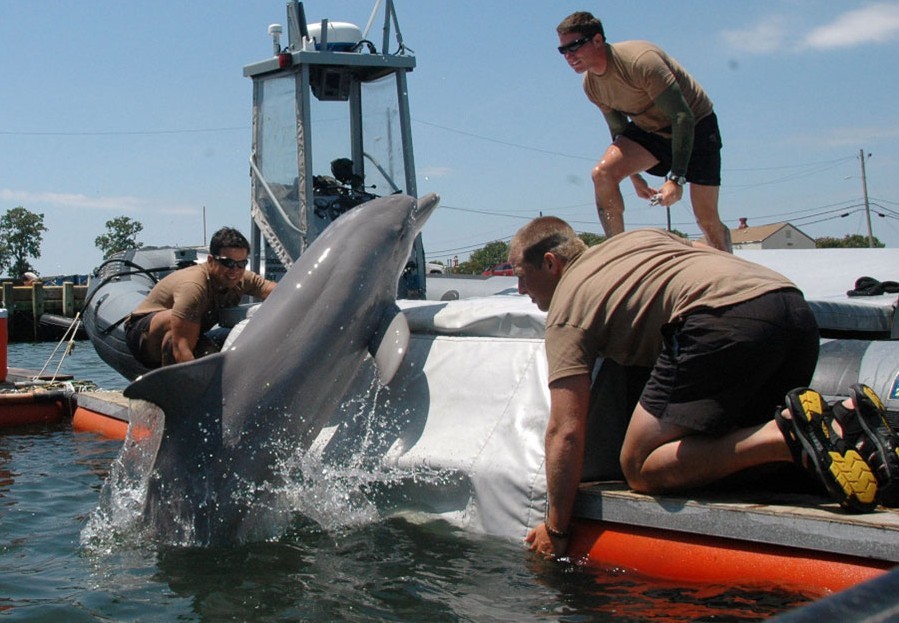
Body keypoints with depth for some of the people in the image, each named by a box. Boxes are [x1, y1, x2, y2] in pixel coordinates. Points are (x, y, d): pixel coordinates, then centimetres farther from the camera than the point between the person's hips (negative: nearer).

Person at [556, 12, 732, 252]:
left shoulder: (640, 60, -30)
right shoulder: (591, 84, -7)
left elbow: (683, 116, -32)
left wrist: (676, 178, -34)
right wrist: (635, 177, 14)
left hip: (696, 127, -6)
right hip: (649, 130, 6)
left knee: (707, 219, -7)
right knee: (602, 173, -21)